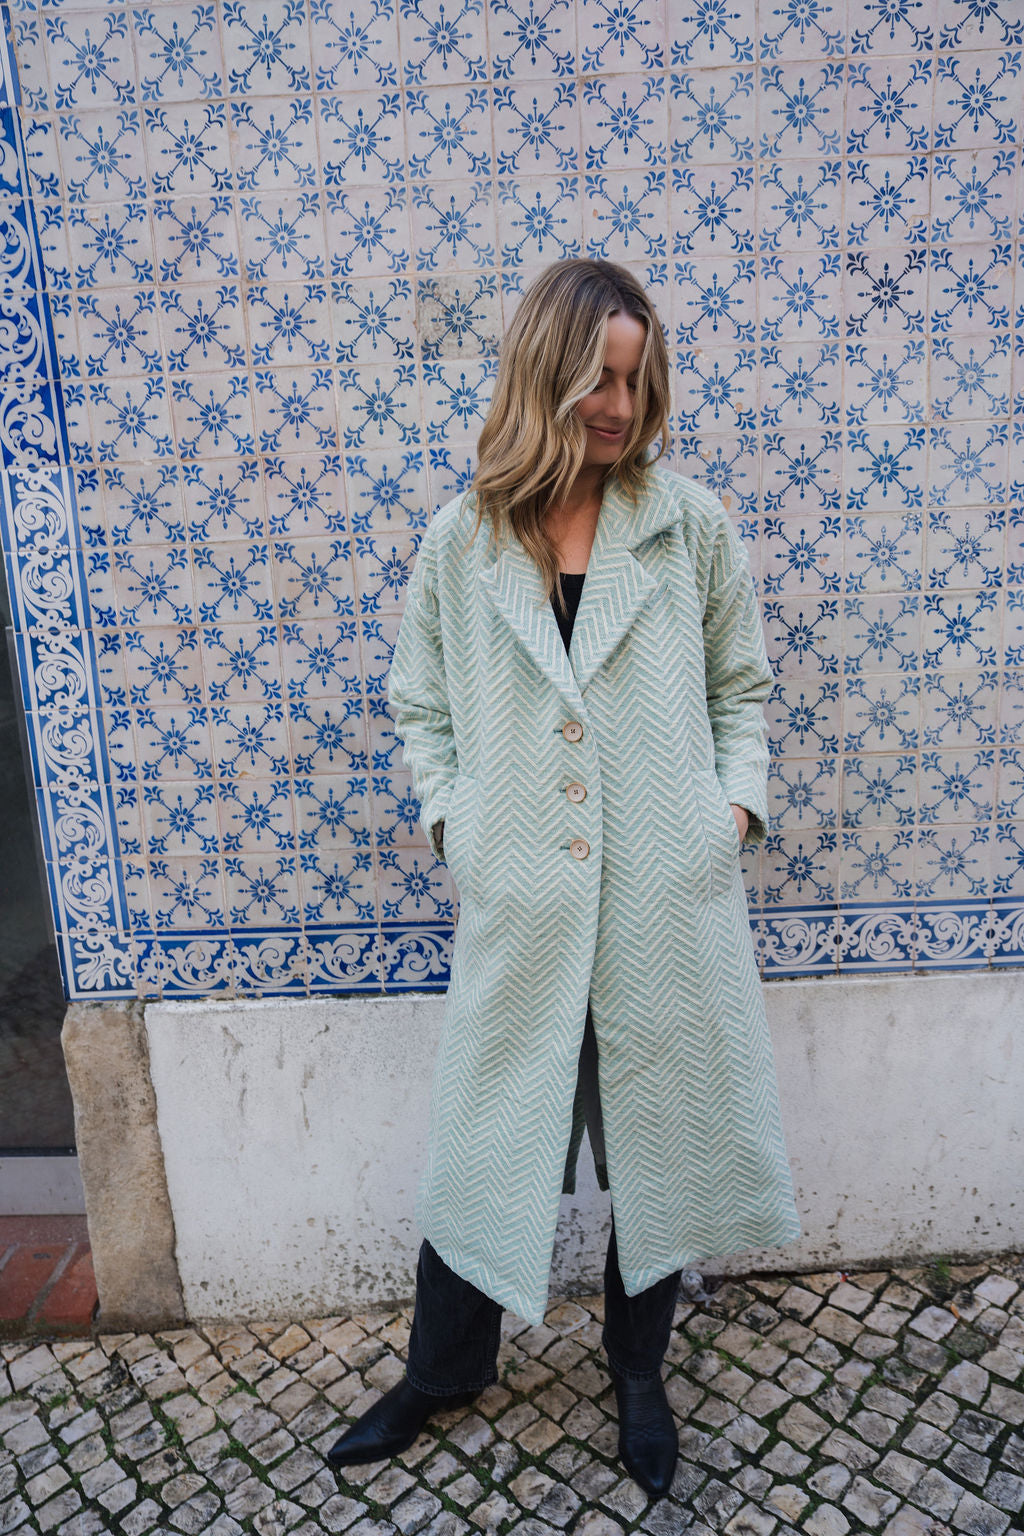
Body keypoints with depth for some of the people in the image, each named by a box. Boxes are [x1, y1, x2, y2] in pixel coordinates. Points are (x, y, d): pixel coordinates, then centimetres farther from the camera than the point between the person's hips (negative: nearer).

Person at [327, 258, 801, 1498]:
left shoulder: (693, 525, 2)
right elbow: (420, 705, 11)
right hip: (520, 901, 0)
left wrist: (739, 798, -2)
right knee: (487, 1136, 12)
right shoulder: (460, 541, 2)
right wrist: (452, 815, -2)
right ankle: (440, 1373, 39)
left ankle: (638, 1371, 42)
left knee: (660, 1131, 14)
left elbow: (741, 686, 10)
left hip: (668, 896, 1)